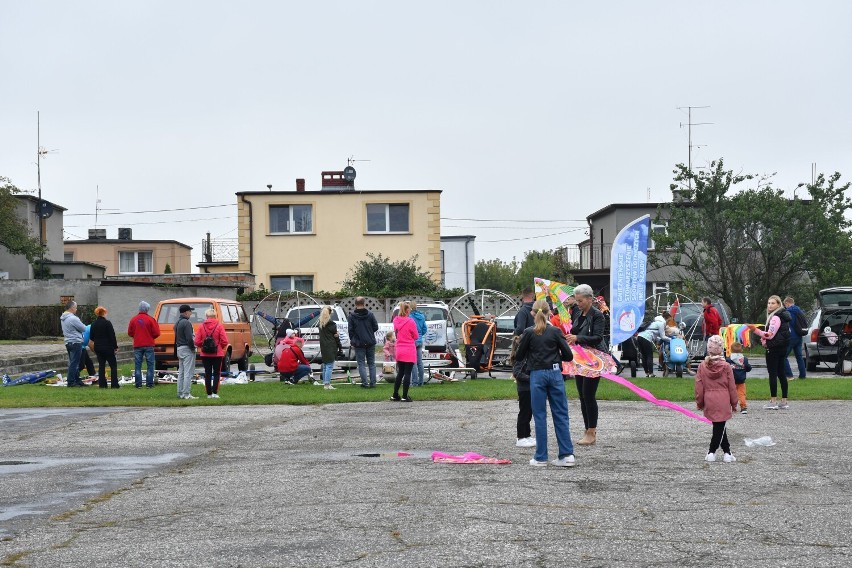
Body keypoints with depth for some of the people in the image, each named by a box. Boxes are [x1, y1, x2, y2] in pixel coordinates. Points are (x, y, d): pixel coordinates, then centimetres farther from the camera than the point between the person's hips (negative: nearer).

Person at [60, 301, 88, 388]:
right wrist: (82, 324, 9)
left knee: (73, 363, 14)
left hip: (68, 343, 10)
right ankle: (70, 381, -3)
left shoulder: (63, 318, 12)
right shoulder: (73, 318, -19)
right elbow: (83, 328, -14)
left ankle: (77, 380, 20)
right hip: (76, 342, -10)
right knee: (74, 363, -4)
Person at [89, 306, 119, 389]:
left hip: (98, 348, 5)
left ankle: (102, 384, 7)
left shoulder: (94, 324, 5)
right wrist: (115, 347, -7)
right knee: (113, 365, 2)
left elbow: (91, 337, 13)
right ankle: (114, 384, -3)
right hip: (108, 347, -5)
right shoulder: (107, 323, -13)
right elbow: (112, 336, -13)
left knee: (101, 365, 10)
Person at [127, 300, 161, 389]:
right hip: (149, 345, -2)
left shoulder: (133, 319, 1)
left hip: (137, 346, 2)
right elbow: (156, 333, -7)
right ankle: (149, 384, -1)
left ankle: (138, 384, 4)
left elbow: (130, 333, 7)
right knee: (150, 365, 3)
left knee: (137, 366, 7)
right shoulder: (150, 319, -8)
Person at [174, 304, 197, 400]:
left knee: (181, 372, 14)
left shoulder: (177, 323, 15)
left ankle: (180, 393, 18)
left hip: (179, 349, 10)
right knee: (188, 373, -8)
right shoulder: (186, 323, -15)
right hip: (187, 349, -10)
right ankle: (186, 394, -10)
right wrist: (193, 348, -11)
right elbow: (189, 338, -21)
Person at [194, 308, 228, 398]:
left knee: (207, 374, 10)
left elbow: (197, 342, -5)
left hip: (205, 354, 2)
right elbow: (224, 341, -11)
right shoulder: (219, 326, -8)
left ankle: (209, 393, 9)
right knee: (216, 373, 7)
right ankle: (215, 392, -2)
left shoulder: (201, 326, -4)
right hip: (217, 354, -2)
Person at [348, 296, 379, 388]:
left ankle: (365, 383, -5)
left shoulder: (352, 316, -8)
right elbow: (375, 327, 1)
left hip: (359, 343, -2)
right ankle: (372, 382, 10)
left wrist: (352, 340, 10)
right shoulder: (370, 314, -4)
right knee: (371, 363, 12)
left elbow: (350, 330, -5)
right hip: (370, 343, 2)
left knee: (361, 364, 2)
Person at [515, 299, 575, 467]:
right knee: (561, 415, 6)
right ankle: (567, 455, 2)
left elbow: (519, 356, 2)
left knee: (540, 416, 4)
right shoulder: (555, 332, -2)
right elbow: (568, 355, -1)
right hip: (555, 373, 1)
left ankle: (541, 457, 5)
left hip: (537, 375, -1)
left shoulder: (529, 333, -5)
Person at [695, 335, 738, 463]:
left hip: (709, 401, 2)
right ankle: (712, 452, 5)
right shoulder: (726, 366, -6)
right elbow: (732, 387, 0)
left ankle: (727, 452, 13)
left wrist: (699, 402, 13)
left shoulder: (702, 366, -2)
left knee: (719, 427, 12)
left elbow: (699, 387, 2)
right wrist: (734, 403, 11)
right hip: (723, 402, -2)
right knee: (719, 427, 4)